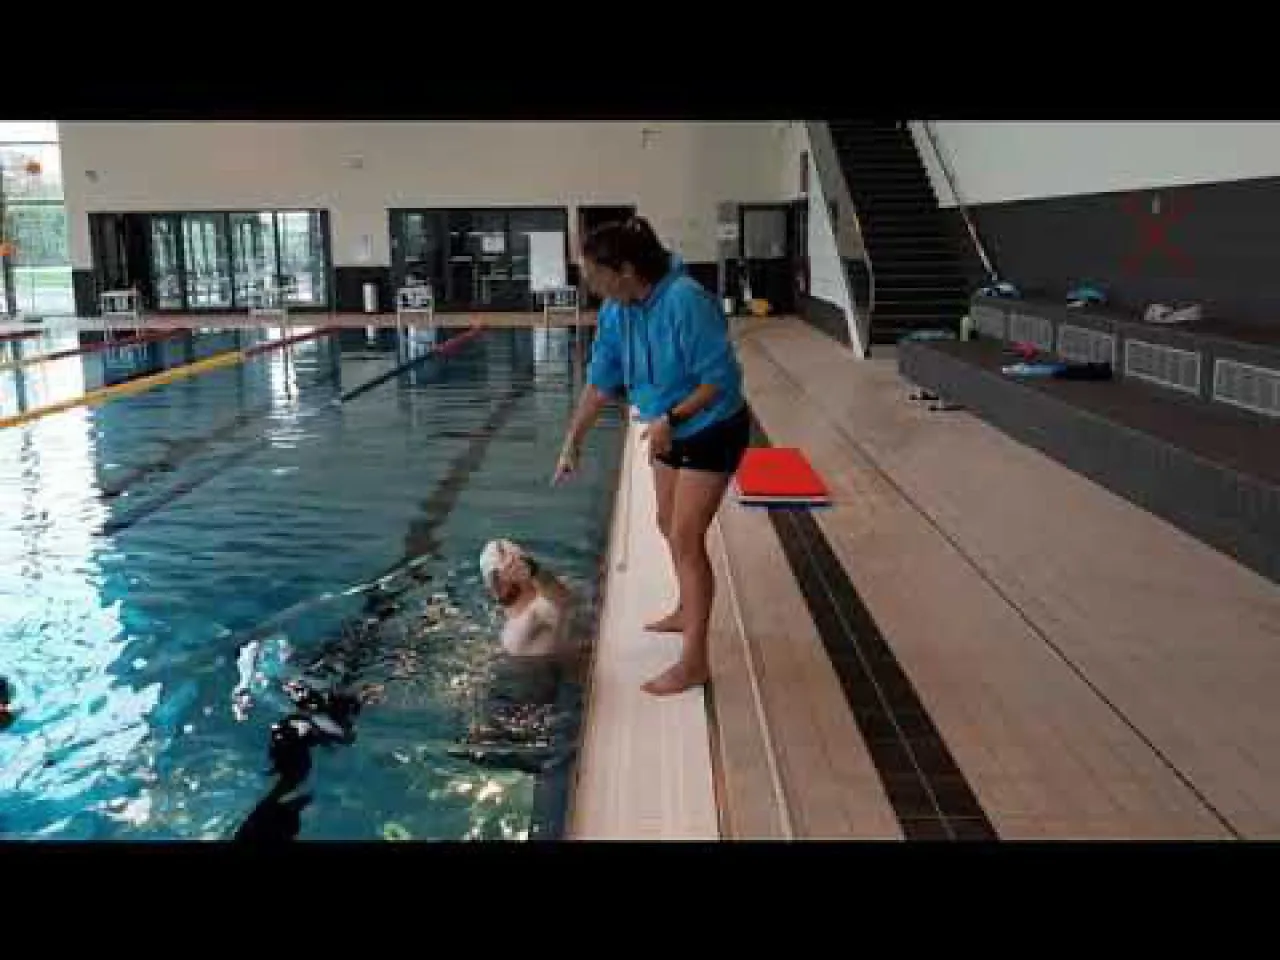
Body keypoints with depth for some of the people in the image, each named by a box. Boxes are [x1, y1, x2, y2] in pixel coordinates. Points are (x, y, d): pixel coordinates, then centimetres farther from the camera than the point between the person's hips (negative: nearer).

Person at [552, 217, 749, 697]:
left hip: (713, 432, -8)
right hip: (671, 431, 8)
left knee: (687, 539, -9)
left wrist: (670, 417, -35)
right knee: (670, 526, 20)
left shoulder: (685, 301, -30)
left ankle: (694, 661, -1)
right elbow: (600, 380, 1)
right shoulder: (616, 310, -7)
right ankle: (686, 611, 44)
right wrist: (572, 442, 3)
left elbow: (721, 379, -26)